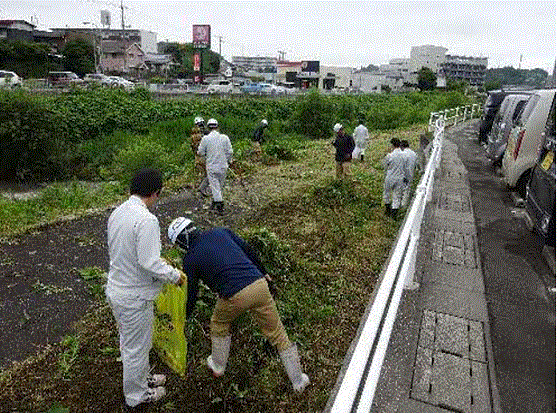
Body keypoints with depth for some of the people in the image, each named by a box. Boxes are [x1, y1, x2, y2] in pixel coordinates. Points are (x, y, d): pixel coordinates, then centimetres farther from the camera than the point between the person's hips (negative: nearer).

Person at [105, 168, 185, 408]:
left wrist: (162, 266, 15)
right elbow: (149, 262, -29)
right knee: (137, 347, 13)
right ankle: (136, 395, 35)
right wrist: (175, 276, -14)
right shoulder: (146, 220, -27)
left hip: (115, 289, 9)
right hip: (134, 297, -9)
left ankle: (141, 377, 49)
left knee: (130, 341, 27)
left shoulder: (117, 213, 1)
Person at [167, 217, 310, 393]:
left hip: (235, 296, -3)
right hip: (259, 285, 4)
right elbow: (249, 251, 19)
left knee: (219, 324, 30)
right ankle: (298, 380, 29)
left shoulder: (190, 259, 6)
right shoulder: (221, 232, 15)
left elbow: (190, 294, 13)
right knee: (277, 333, 17)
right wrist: (263, 273, 33)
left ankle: (218, 367, 48)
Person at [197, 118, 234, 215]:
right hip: (223, 166, 3)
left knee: (214, 186, 2)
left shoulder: (205, 139, -9)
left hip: (211, 166, -3)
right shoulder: (225, 138, -4)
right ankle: (215, 203, 29)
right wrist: (227, 161, 14)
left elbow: (200, 153, -4)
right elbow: (230, 152, -2)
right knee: (220, 186, 16)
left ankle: (219, 204, -5)